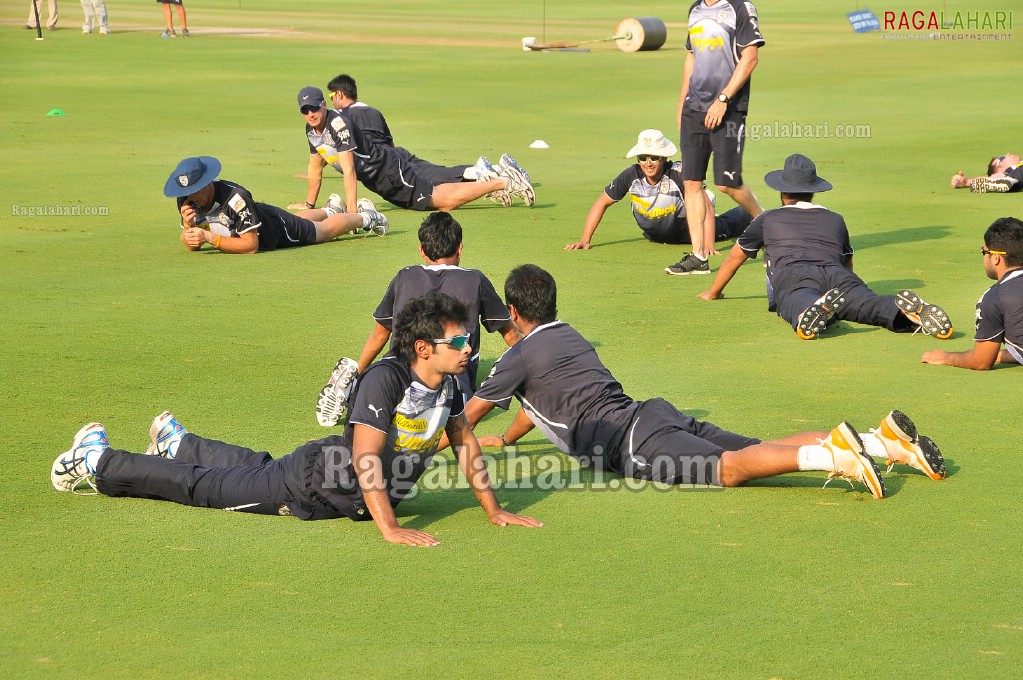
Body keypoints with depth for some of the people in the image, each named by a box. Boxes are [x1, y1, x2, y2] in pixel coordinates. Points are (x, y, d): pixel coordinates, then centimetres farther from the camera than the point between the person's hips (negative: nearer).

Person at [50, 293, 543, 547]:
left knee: (258, 470, 32)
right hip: (314, 483, -7)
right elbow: (365, 457, -39)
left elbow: (464, 441, 5)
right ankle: (97, 461, 22)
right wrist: (389, 528, -44)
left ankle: (178, 444, 56)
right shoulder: (386, 379, -34)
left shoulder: (447, 384, -10)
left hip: (368, 495, 7)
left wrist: (492, 509, 1)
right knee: (203, 487, 7)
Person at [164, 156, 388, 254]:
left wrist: (209, 237, -50)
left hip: (276, 226, -6)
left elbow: (251, 244, -43)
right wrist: (188, 225, -39)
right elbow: (191, 245, -17)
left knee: (325, 230, 20)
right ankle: (330, 211, 65)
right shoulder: (186, 200, -26)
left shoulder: (235, 197, -44)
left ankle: (364, 218, 47)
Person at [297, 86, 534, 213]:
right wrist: (308, 206, 17)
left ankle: (503, 182, 0)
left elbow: (349, 170, -32)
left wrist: (351, 211, -36)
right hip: (378, 184, 8)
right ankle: (486, 182, 31)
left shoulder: (338, 124, -25)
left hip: (390, 170, -8)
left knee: (446, 199, -12)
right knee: (437, 200, 15)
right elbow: (315, 170, 16)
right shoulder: (312, 130, 2)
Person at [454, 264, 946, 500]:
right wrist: (505, 440, 60)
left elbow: (472, 411, 16)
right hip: (656, 416, 8)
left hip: (630, 441, -8)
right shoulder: (570, 337, 32)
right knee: (761, 451, -4)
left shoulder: (521, 356, 6)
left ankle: (832, 454, -51)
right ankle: (884, 441, -18)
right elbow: (542, 398, 50)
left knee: (729, 468, -29)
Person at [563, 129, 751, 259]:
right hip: (655, 237, 3)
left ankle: (751, 210, 55)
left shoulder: (679, 173, -39)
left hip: (688, 233, -3)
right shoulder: (631, 176, -30)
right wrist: (585, 240, -24)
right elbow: (602, 202, -18)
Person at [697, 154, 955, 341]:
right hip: (837, 274, 2)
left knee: (802, 309, -34)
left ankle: (820, 308, -71)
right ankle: (906, 309, -58)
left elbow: (734, 258, 46)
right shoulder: (835, 220, 39)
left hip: (793, 276, -2)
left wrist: (714, 292, 62)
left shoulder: (768, 220, 34)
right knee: (868, 303, -24)